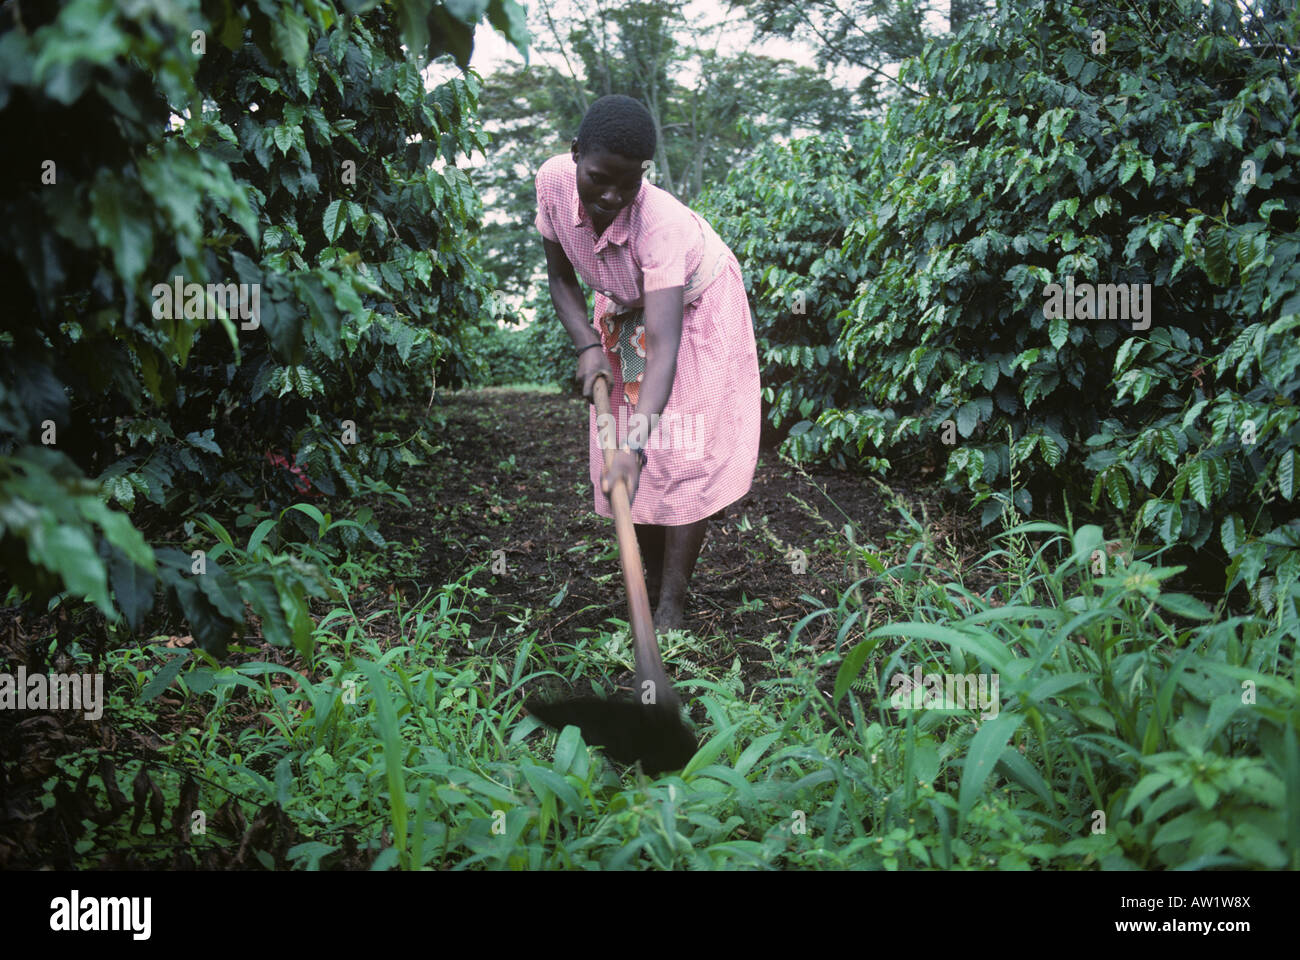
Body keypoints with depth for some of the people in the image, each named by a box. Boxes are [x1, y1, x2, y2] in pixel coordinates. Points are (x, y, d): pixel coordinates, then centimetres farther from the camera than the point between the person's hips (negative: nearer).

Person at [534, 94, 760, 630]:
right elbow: (561, 278, -9)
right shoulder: (553, 182, -26)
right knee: (624, 442, 2)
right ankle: (654, 581, 15)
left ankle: (671, 607, -7)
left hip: (696, 307, -5)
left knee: (684, 451, -12)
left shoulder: (661, 221, -42)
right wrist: (587, 345, -25)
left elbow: (664, 343, -48)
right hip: (624, 307, 5)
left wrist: (637, 445, -57)